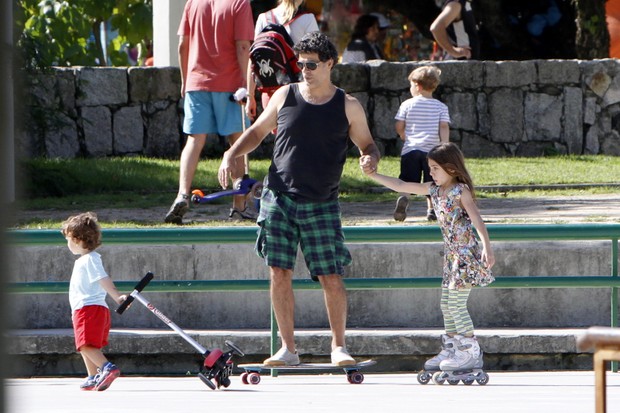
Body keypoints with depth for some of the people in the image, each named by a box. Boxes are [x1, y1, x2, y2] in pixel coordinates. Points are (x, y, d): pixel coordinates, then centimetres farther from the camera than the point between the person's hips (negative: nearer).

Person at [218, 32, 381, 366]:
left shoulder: (348, 107, 2)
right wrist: (231, 154, 1)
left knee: (332, 277, -6)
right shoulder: (285, 96, 5)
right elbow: (257, 132, 16)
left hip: (322, 205, -1)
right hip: (279, 198, 1)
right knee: (279, 273, -2)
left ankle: (338, 346, 8)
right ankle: (287, 349, 5)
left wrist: (372, 159, -12)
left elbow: (367, 144, 11)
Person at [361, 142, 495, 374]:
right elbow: (401, 186, 10)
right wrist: (373, 175, 4)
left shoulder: (461, 191, -13)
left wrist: (487, 247, -30)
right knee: (446, 303, 11)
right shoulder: (433, 189, 9)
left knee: (457, 303, -10)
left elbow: (476, 218, -20)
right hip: (451, 253, 9)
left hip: (466, 253, -9)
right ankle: (451, 350, 18)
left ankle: (471, 352, -5)